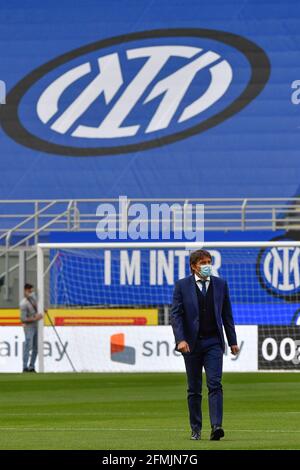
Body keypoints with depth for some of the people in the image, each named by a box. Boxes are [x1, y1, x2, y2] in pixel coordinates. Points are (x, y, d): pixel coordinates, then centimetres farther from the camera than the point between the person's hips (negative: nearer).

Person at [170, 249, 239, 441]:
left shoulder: (220, 284, 7)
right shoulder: (182, 285, 0)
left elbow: (227, 314, 11)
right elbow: (176, 314, -5)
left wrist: (233, 341, 9)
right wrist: (180, 339, -17)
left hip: (213, 342, 0)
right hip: (192, 343, 0)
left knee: (215, 384, -13)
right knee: (194, 389, 6)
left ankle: (216, 426, -22)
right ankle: (196, 429, 14)